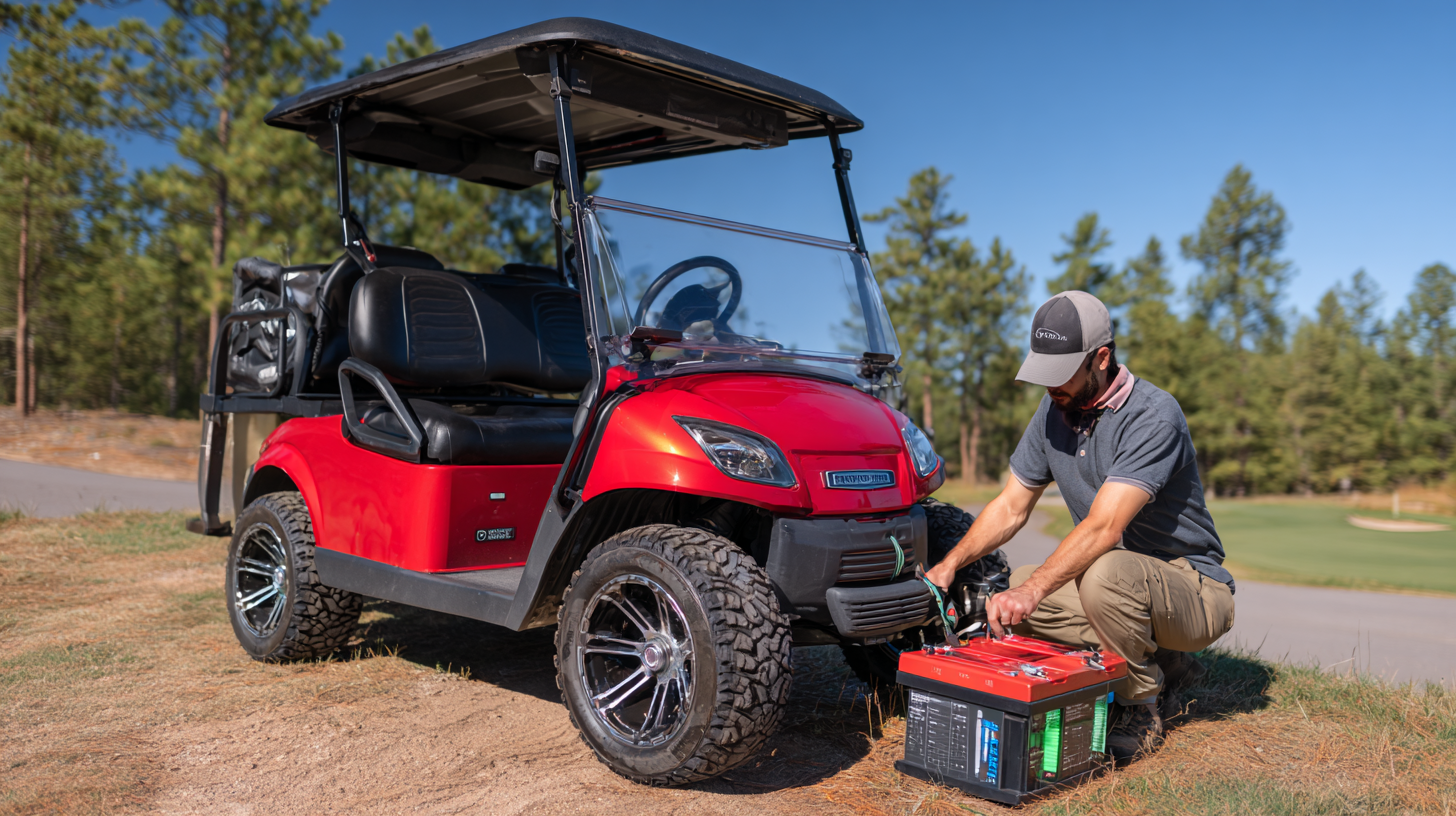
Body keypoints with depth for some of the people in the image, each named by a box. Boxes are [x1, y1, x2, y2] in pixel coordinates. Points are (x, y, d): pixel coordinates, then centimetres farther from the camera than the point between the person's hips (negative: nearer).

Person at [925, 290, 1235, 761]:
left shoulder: (1152, 416, -23)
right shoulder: (1055, 410, 1)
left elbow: (1103, 527, -34)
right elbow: (1011, 507, 5)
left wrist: (1033, 589, -43)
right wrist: (949, 565, -8)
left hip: (1194, 590, -8)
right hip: (1121, 578, 8)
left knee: (1106, 573, -38)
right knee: (1004, 596, -12)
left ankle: (1142, 711, -10)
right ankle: (1161, 665, 2)